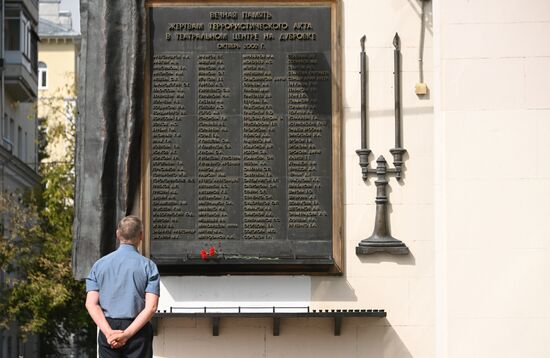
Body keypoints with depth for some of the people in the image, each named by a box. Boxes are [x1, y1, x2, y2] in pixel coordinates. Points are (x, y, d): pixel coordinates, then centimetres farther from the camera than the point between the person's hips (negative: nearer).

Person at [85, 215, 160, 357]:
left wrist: (109, 333, -11)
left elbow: (91, 304, -3)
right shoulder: (148, 266, -1)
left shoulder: (99, 264, 7)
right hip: (138, 331, -2)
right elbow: (151, 307, -11)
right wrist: (127, 334, -12)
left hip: (107, 330, 2)